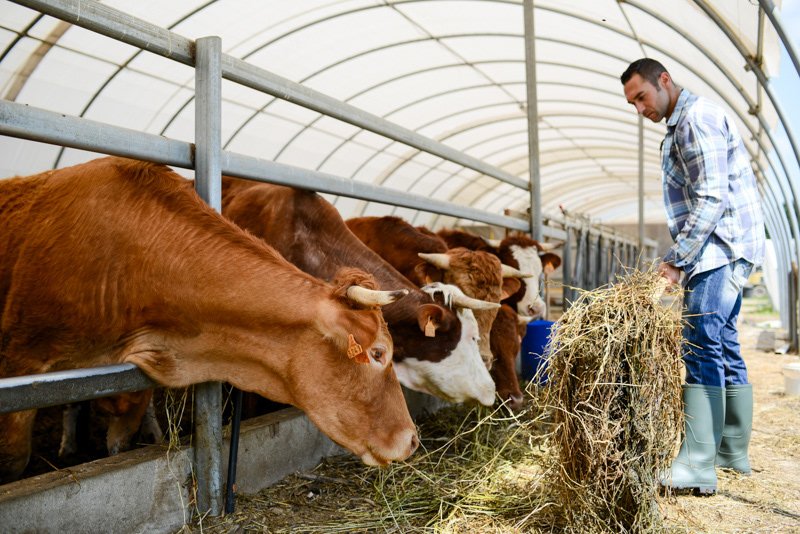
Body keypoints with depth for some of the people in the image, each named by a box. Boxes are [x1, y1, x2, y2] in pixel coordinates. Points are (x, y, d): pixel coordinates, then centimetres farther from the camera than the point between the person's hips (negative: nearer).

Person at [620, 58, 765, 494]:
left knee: (702, 346, -14)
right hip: (723, 252, 11)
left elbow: (711, 197, -20)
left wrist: (676, 258, -20)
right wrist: (681, 257, 16)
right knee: (723, 345, 12)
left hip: (721, 246, -10)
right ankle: (734, 453, 21)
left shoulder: (697, 117, -11)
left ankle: (697, 466, -13)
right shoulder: (681, 125, 21)